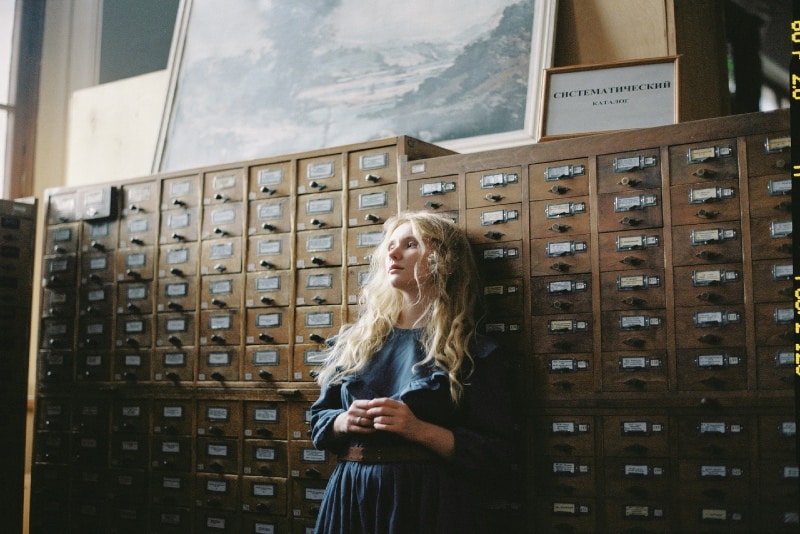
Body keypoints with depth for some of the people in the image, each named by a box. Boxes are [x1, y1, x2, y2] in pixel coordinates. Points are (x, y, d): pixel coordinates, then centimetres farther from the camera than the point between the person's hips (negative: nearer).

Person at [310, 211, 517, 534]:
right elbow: (319, 419, 15)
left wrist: (420, 430, -19)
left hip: (430, 503, -3)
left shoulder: (473, 351, -4)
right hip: (351, 498, 4)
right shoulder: (354, 341, 9)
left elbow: (497, 456, -8)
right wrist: (344, 422, -7)